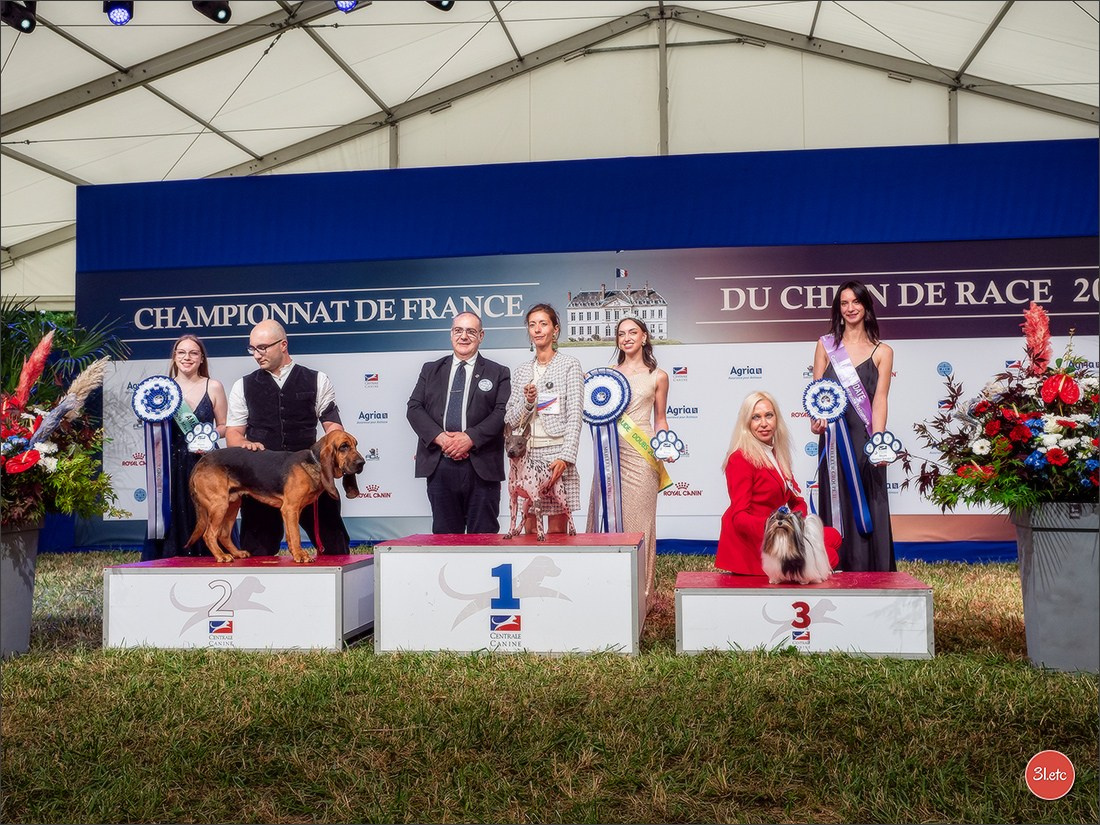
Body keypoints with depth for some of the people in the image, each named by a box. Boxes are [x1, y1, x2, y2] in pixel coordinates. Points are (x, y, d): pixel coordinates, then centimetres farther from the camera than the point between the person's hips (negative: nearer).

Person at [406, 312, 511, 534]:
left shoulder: (498, 373, 9)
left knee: (483, 537, 0)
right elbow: (414, 408, 7)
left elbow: (503, 413, -3)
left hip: (481, 467, -2)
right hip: (439, 465, 2)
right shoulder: (431, 370, 17)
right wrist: (439, 437, -9)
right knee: (444, 534, 7)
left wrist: (470, 438, -15)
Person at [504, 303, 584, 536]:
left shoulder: (569, 364, 1)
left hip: (557, 455, -4)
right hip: (527, 456, 4)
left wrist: (565, 457, -16)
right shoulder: (521, 371, 15)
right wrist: (527, 403, -8)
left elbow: (575, 416, -6)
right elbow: (510, 420, 12)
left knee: (556, 531, -3)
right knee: (529, 530, 6)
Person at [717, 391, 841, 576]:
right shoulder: (741, 459, -14)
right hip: (750, 544, -9)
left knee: (833, 537, -2)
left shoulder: (777, 454, 14)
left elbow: (797, 501, 13)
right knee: (829, 557, -15)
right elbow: (739, 517, -18)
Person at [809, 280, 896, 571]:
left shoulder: (882, 351, 7)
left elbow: (880, 398, -3)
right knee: (836, 506, 1)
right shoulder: (826, 345, 11)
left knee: (868, 506, -1)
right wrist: (816, 418, -18)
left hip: (865, 437, -1)